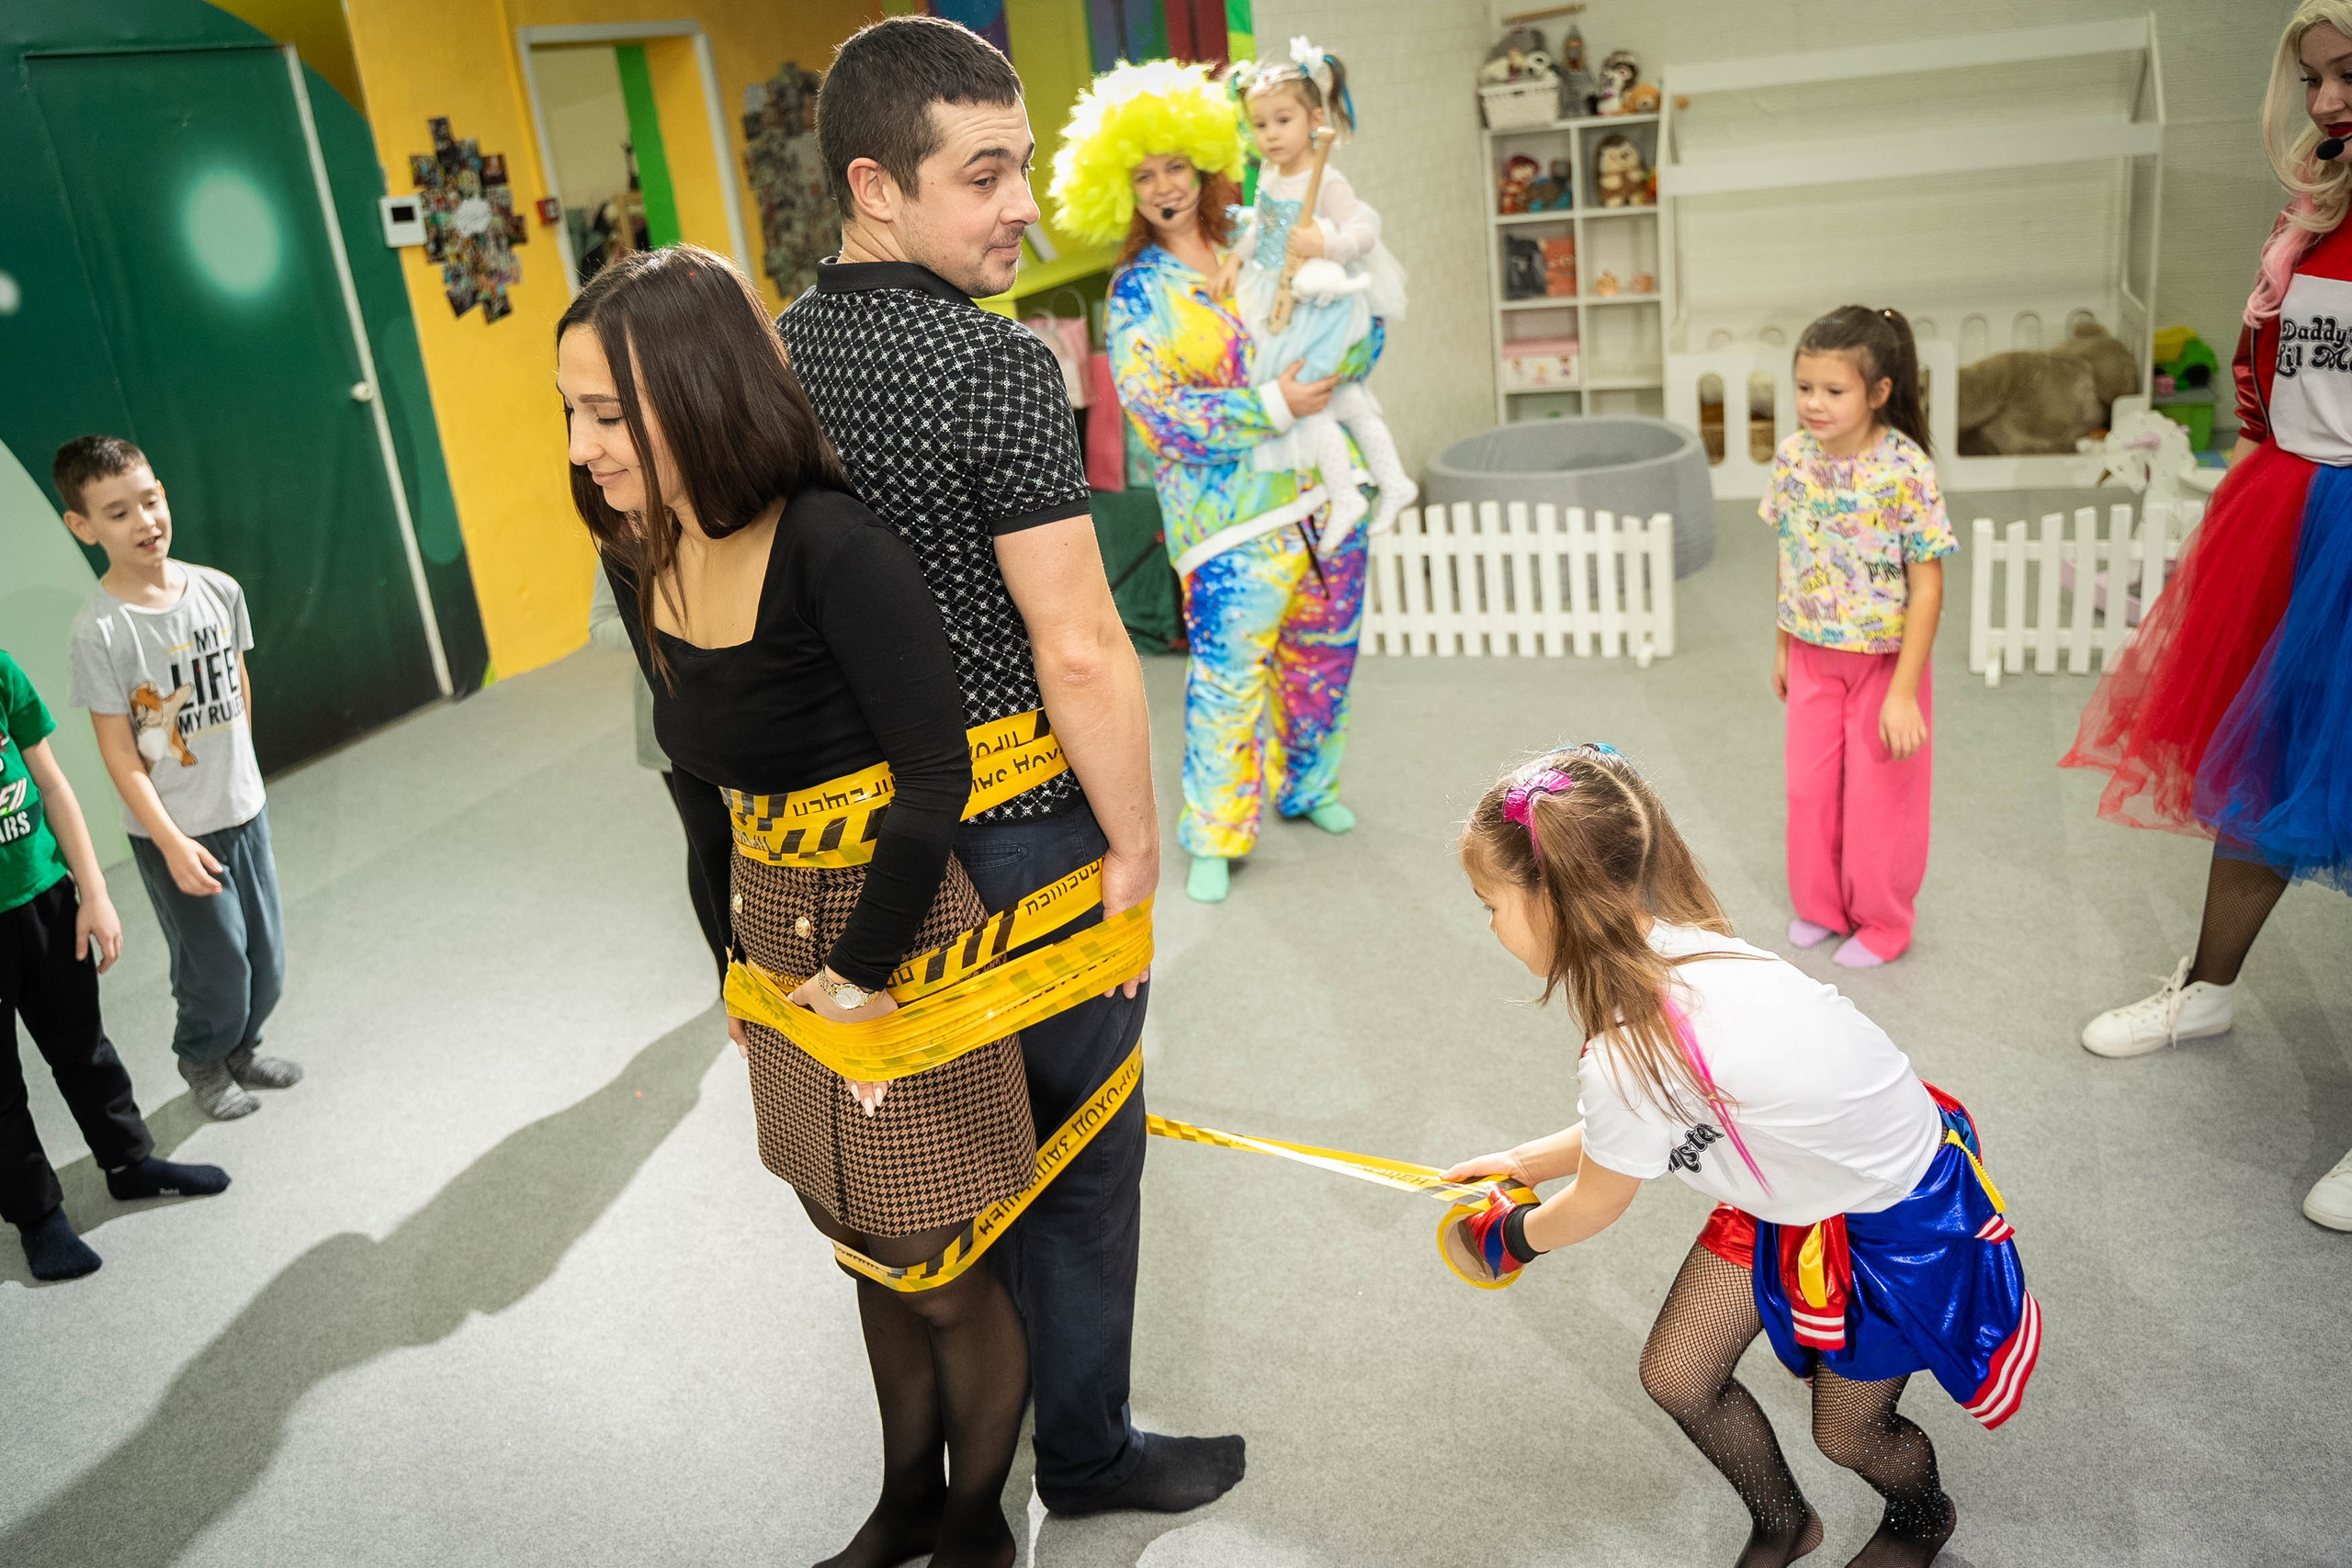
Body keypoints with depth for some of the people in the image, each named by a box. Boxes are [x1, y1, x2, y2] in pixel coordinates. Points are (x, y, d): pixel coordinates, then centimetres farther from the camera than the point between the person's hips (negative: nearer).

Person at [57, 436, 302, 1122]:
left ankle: (241, 1048, 41)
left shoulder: (219, 590, -4)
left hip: (245, 810, 5)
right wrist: (172, 843, -17)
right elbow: (118, 752, -14)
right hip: (172, 832, -5)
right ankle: (203, 1063, 35)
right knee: (217, 964, 7)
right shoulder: (100, 629, -17)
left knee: (266, 960, 15)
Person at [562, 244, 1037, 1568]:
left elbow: (935, 776, -25)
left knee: (944, 1275, 10)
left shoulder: (832, 552, -26)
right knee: (868, 1248, 23)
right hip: (782, 936, 7)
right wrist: (732, 957, 16)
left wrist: (867, 969, -17)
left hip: (904, 933, -7)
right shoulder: (642, 564, -2)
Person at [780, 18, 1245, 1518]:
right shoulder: (999, 362, -22)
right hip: (1027, 831, -7)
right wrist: (1137, 843, -13)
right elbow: (1080, 648, -25)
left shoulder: (771, 356, 2)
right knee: (1079, 1145, 13)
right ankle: (1086, 1447, 31)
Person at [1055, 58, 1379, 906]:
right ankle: (1215, 837, 7)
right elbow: (1157, 409, -13)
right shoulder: (1137, 290, -2)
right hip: (1231, 515, -5)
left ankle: (1307, 787, 35)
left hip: (1324, 486, 5)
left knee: (1324, 650, 14)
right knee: (1229, 671, -7)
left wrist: (1339, 362, -13)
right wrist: (1273, 407, -18)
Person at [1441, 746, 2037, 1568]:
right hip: (1807, 1173, 8)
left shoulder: (1626, 1058, -38)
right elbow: (1646, 1124, 2)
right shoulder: (1674, 946, -14)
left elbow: (1594, 1207, -16)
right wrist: (1525, 1160, 12)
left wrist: (1507, 1239, 4)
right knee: (1676, 1376, 10)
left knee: (1846, 1430, 15)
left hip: (1897, 1217, -7)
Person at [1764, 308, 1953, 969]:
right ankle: (1820, 904, 36)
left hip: (1885, 656, -4)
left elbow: (1927, 585, -19)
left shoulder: (1906, 470, -22)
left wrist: (1903, 691, -21)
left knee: (1879, 794, 9)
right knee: (1808, 784, 14)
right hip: (1813, 653, 5)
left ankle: (1882, 921, 29)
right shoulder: (1793, 457, -7)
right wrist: (1783, 644, 12)